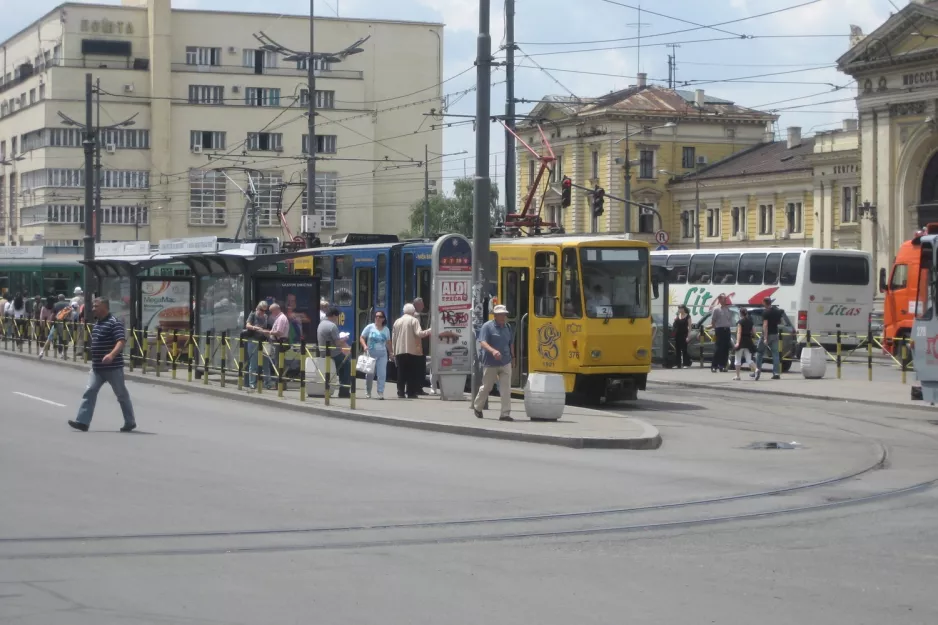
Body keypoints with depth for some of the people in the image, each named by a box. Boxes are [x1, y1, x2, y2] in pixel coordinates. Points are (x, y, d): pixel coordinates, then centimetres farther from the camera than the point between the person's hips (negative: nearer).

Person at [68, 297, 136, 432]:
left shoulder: (114, 323, -14)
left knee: (122, 394, 5)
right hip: (97, 367, 8)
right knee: (90, 392, -3)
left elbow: (121, 341, -26)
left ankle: (130, 422, 17)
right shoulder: (97, 323, 14)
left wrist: (112, 355, -41)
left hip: (113, 367, -8)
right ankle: (83, 421, -8)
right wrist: (94, 361, 28)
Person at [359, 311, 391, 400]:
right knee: (370, 374, 4)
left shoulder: (386, 329, 8)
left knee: (382, 374, -8)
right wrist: (365, 346, -18)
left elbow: (388, 342, 19)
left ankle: (380, 393, -8)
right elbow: (362, 338, 0)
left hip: (382, 355, 2)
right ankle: (368, 392, 19)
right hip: (371, 354, -2)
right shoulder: (370, 327, -1)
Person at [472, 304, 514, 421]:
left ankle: (505, 414, -7)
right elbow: (482, 342, -20)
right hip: (490, 363, -4)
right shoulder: (487, 326, -10)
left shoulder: (508, 327, 9)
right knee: (486, 387, 11)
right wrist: (493, 351, -36)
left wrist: (510, 356, 22)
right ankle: (477, 407, 35)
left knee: (506, 389, -6)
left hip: (505, 363, 4)